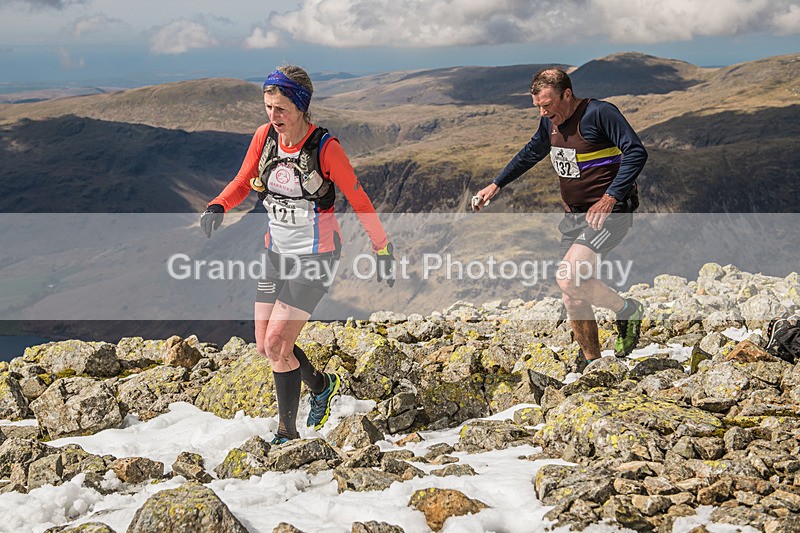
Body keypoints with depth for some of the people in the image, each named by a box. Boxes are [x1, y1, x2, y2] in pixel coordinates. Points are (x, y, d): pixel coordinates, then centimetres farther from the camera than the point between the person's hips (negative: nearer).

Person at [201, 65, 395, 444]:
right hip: (277, 252, 6)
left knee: (277, 343, -12)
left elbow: (358, 199, -11)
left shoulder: (324, 147, -19)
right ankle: (321, 385, 34)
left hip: (315, 256, -6)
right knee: (265, 346, 7)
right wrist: (217, 208, -14)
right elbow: (243, 183, 7)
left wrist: (382, 249, -7)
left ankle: (287, 434, 4)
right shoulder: (264, 137, -4)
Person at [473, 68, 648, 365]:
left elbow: (636, 153, -20)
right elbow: (532, 153, 27)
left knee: (568, 279, -24)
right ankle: (591, 363, 21)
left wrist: (610, 197, -28)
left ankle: (628, 311, -2)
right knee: (572, 298, 7)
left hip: (607, 213, -8)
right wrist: (496, 184, 29)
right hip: (574, 215, 8)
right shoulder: (551, 122, 8)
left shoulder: (600, 113, -16)